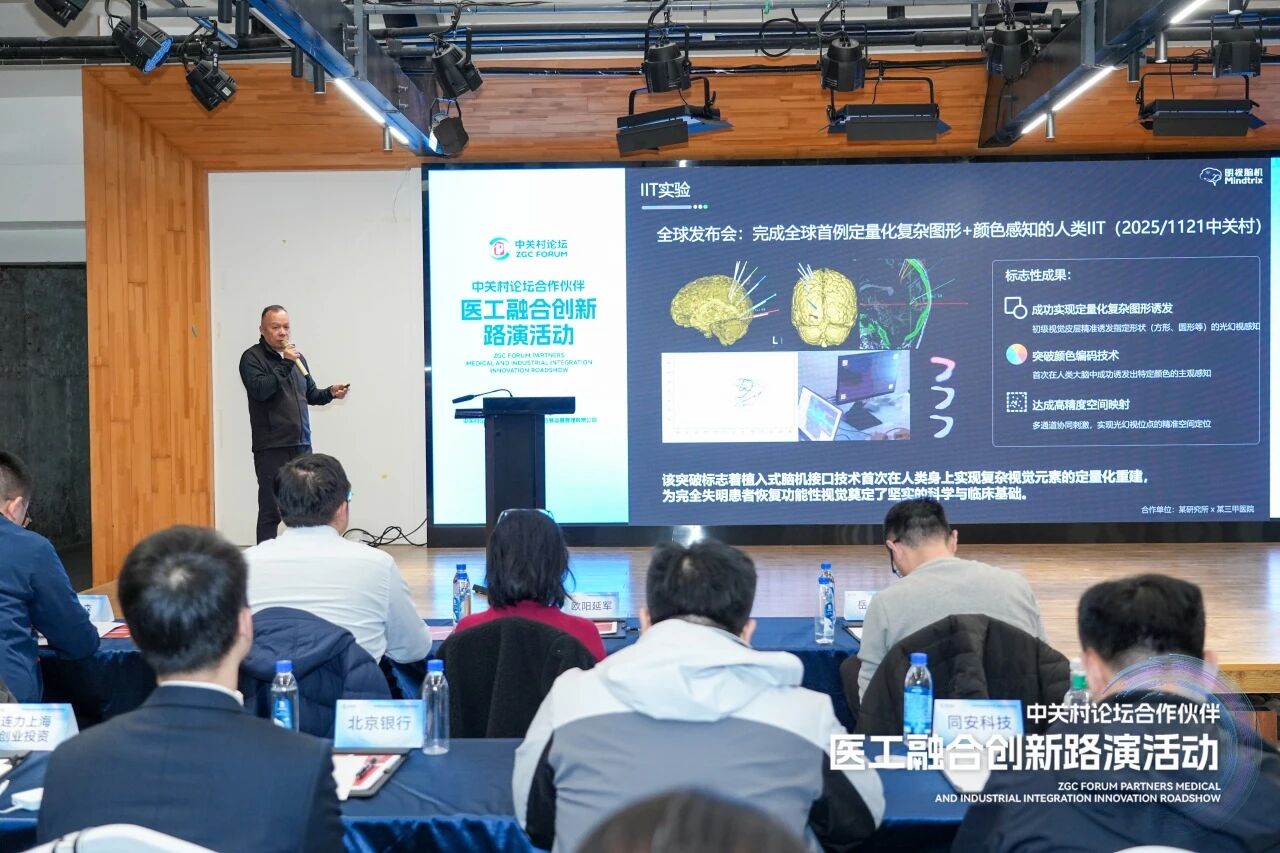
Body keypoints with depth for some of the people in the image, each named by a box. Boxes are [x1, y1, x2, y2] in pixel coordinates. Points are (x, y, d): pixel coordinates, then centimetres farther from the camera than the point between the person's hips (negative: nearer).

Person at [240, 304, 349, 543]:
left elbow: (310, 394, 24)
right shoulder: (252, 358, -3)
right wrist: (285, 364, -20)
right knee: (271, 511, -5)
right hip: (271, 448, -6)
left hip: (302, 445, 6)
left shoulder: (297, 357, 17)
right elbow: (259, 390, -20)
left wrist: (330, 393, 5)